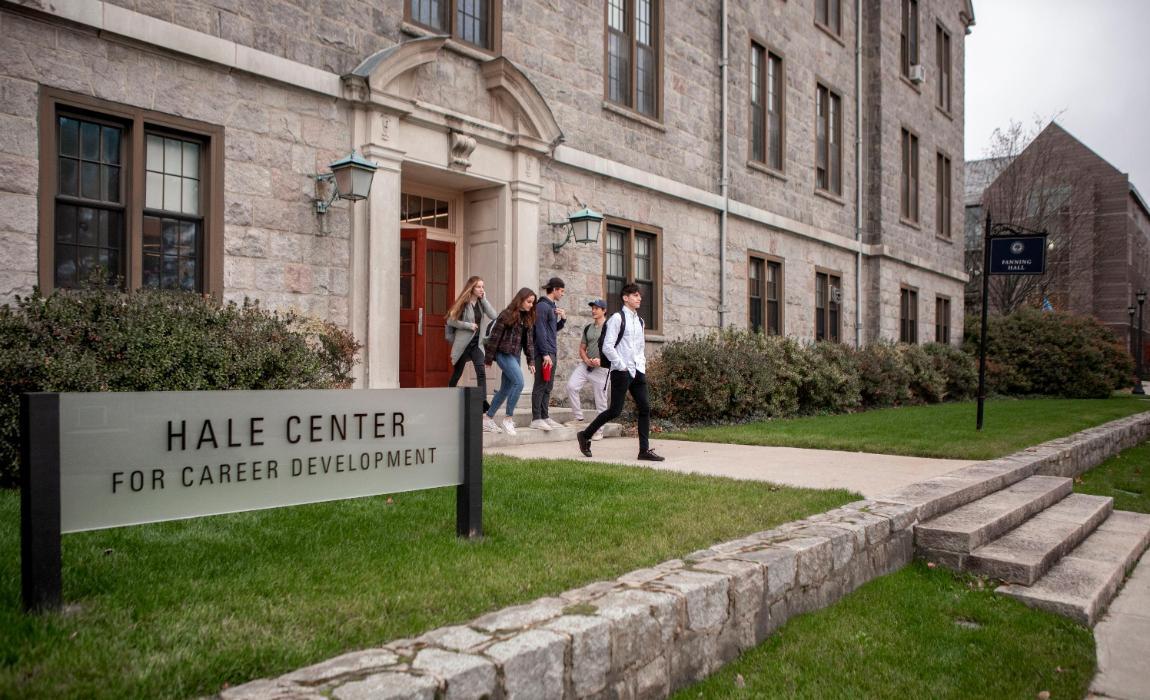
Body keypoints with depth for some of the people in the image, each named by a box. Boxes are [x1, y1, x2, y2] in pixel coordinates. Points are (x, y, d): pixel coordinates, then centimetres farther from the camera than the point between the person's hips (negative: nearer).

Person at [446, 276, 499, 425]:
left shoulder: (481, 302, 3)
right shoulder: (463, 302, -8)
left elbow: (493, 316, -10)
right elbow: (451, 321, -8)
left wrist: (484, 299, -12)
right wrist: (468, 325, -15)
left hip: (476, 342, 3)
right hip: (463, 343, -3)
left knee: (481, 371, -17)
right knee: (457, 373, 12)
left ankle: (483, 401, -24)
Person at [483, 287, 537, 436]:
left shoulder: (528, 319, 12)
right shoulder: (506, 315, -10)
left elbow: (529, 341, 14)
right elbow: (494, 337, -9)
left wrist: (530, 361, 9)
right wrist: (488, 358, -8)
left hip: (515, 355, 8)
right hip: (504, 354, -8)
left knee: (505, 389, 9)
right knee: (519, 382, -19)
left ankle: (488, 418, 21)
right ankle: (509, 418, -9)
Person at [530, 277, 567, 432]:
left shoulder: (552, 306, 17)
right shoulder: (542, 306, -10)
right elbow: (540, 331, -16)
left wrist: (563, 319, 7)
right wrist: (545, 353, -19)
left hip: (552, 351, 9)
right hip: (544, 352, -9)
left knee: (548, 386, 10)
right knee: (540, 385, -7)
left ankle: (545, 417, 15)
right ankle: (536, 419, -4)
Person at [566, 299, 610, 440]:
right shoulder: (588, 328, 14)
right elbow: (582, 349, 16)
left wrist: (601, 360, -18)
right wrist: (586, 360, -4)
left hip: (602, 368, -5)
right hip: (586, 365, 5)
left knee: (600, 401, 0)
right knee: (571, 386, -14)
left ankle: (599, 431, 10)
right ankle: (577, 417, 1)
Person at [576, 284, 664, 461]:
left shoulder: (639, 321, 16)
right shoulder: (617, 318, -8)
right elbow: (607, 347, -13)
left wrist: (642, 365, 11)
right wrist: (621, 366, -13)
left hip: (638, 371, 7)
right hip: (621, 371, -7)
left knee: (645, 408, 0)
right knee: (615, 410, -5)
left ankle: (644, 450, 4)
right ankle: (585, 436, 13)